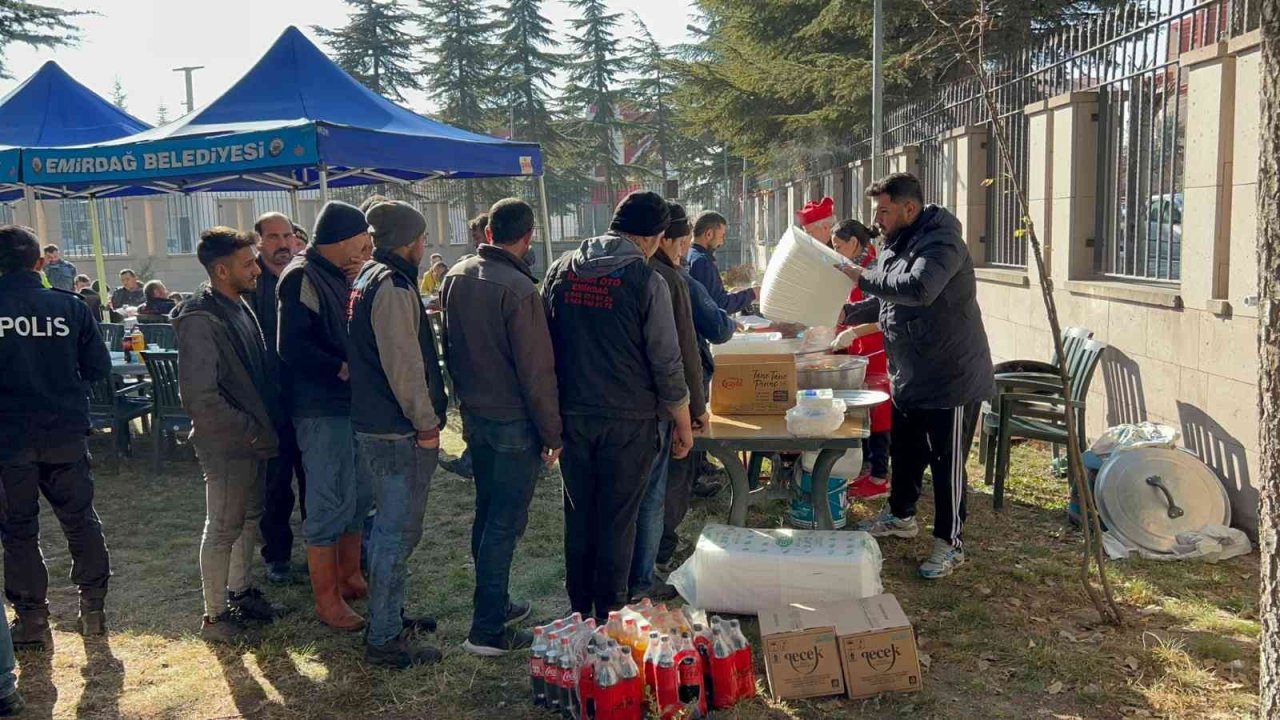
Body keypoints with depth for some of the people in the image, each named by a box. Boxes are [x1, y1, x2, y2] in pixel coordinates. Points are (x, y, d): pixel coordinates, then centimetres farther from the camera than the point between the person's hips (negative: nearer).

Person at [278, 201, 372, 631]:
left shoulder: (337, 276, 15)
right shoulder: (302, 277, -14)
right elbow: (292, 347, -24)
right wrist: (344, 369, -22)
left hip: (350, 404, 9)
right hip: (321, 409, -9)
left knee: (358, 495, 16)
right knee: (329, 504, -2)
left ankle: (350, 578, 30)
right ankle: (327, 599, 10)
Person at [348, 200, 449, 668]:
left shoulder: (368, 278, 14)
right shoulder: (393, 286, -18)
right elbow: (403, 363, -23)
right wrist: (426, 423, -17)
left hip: (373, 424, 11)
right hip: (399, 432, -11)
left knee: (388, 525, 21)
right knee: (399, 532, -3)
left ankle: (387, 615, 34)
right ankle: (385, 639, 5)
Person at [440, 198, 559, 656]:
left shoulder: (456, 277, 2)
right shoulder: (518, 290, -22)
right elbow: (537, 372, -19)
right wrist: (552, 434, -10)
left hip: (473, 415, 8)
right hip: (513, 422, -8)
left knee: (487, 512, 19)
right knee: (505, 524, 0)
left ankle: (494, 604, 33)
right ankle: (488, 630, 6)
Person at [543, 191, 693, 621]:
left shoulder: (560, 270, 2)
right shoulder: (647, 281, -13)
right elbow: (667, 364, -10)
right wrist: (684, 426, 1)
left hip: (572, 415, 4)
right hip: (628, 421, -4)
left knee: (578, 513, 15)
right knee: (617, 519, 8)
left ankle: (579, 608, 27)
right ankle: (609, 614, 18)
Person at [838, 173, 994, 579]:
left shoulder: (942, 242, -21)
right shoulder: (895, 245, 10)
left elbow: (918, 288, -40)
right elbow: (886, 301, 21)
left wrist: (864, 277, -30)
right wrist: (847, 314, 6)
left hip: (950, 378, -9)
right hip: (909, 377, 10)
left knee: (947, 463, 0)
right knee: (904, 451, 23)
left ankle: (949, 544, 12)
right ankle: (901, 516, 42)